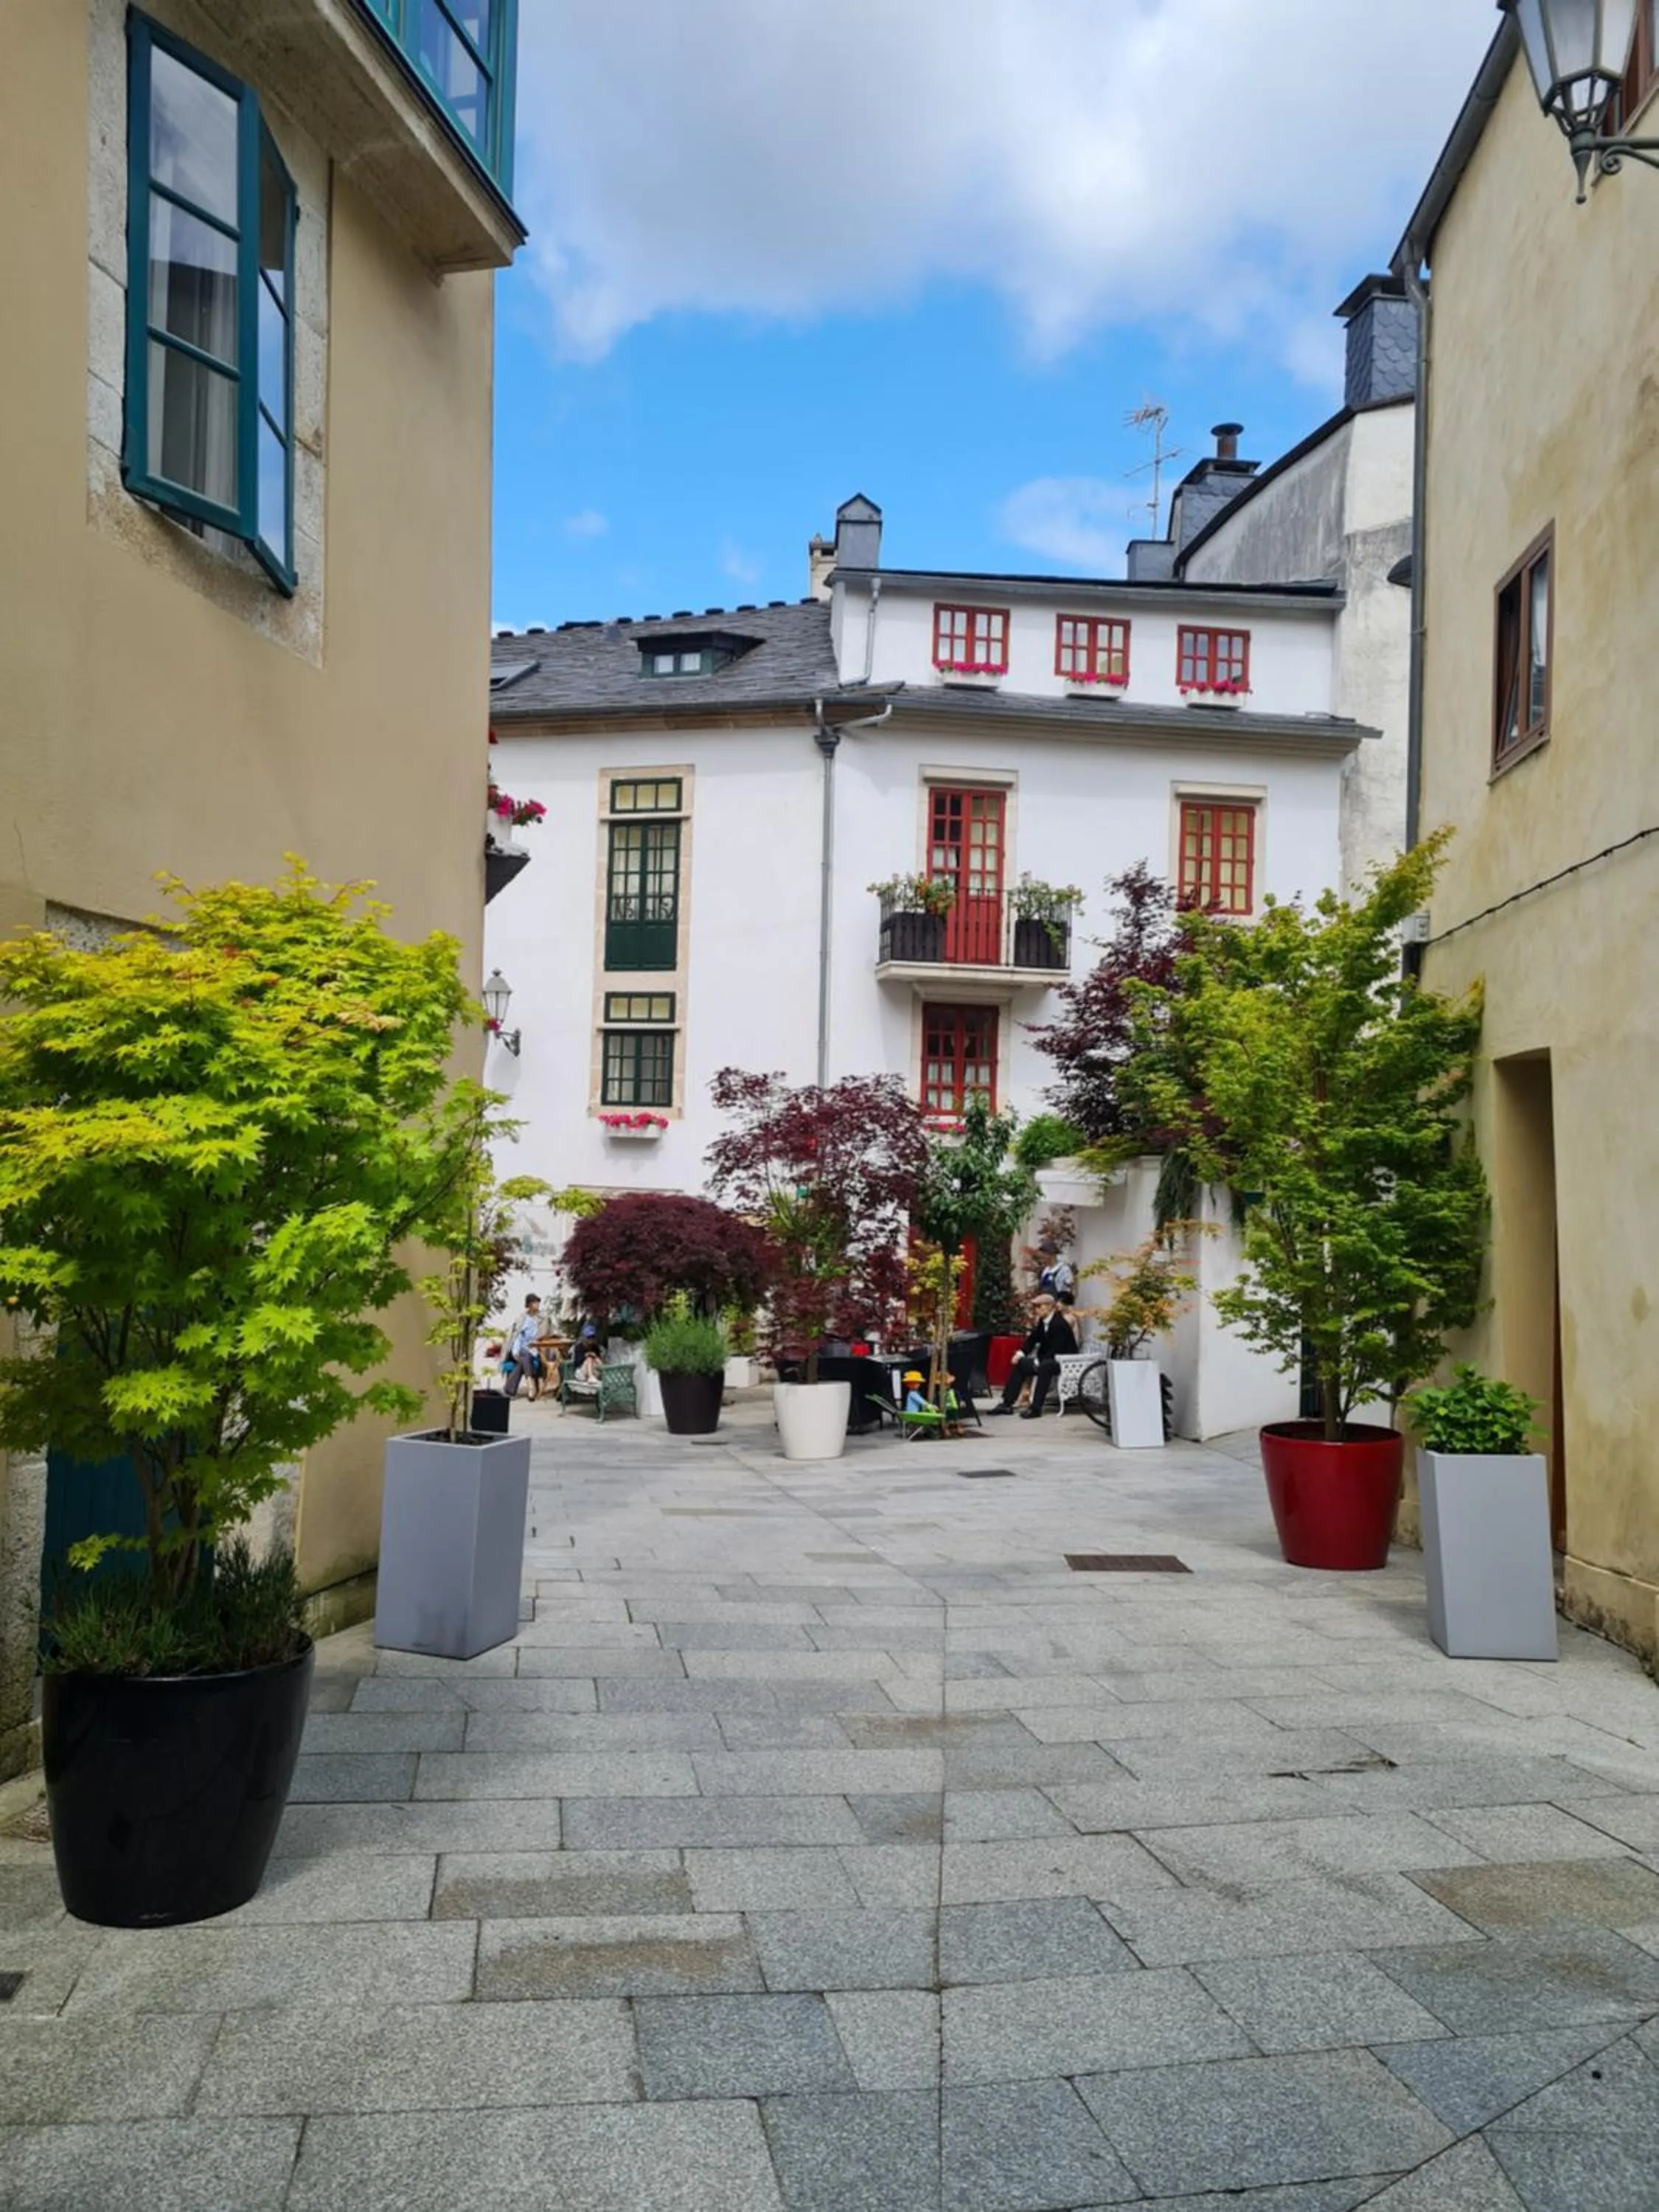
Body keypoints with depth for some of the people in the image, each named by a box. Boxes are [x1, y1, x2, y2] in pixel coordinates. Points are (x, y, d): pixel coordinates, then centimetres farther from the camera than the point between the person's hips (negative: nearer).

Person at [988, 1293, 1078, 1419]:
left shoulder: (1059, 1324, -20)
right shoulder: (1043, 1322, 5)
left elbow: (1055, 1349, -26)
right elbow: (1032, 1339, 9)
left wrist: (1038, 1361, -24)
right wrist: (1021, 1353, -7)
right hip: (1048, 1359, 10)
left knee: (1044, 1367, -38)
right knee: (1019, 1363, 0)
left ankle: (1035, 1408, -35)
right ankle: (1007, 1403, -3)